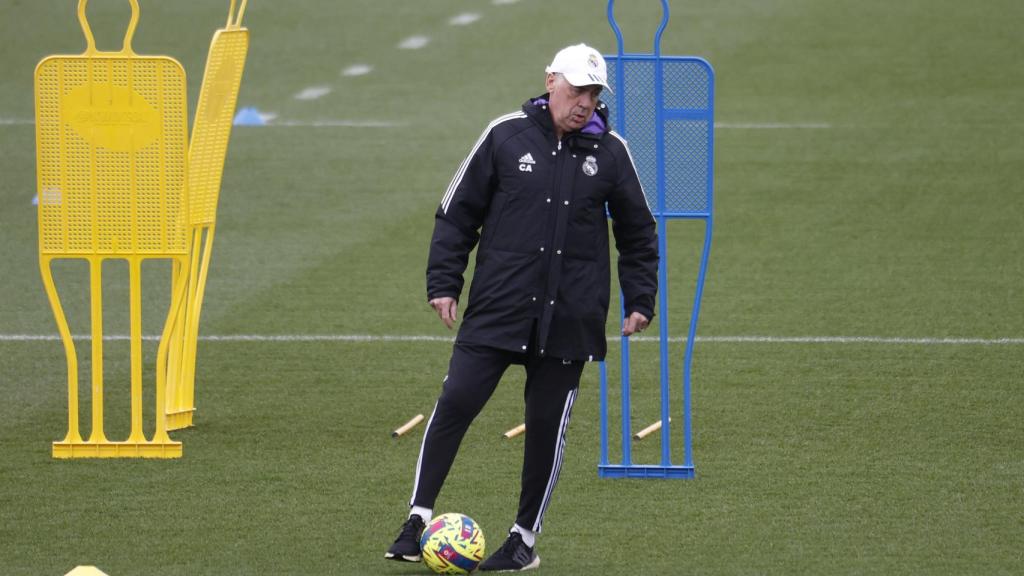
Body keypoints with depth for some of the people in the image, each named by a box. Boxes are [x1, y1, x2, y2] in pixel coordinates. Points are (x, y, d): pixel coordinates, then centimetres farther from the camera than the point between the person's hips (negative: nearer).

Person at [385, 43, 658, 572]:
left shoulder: (609, 151, 5)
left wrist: (640, 300, 11)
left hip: (569, 318, 1)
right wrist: (444, 282, 0)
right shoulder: (506, 136, 0)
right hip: (498, 308, -1)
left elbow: (637, 231, 16)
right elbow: (457, 212, 6)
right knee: (456, 402, -11)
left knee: (548, 424, 3)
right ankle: (419, 518, -4)